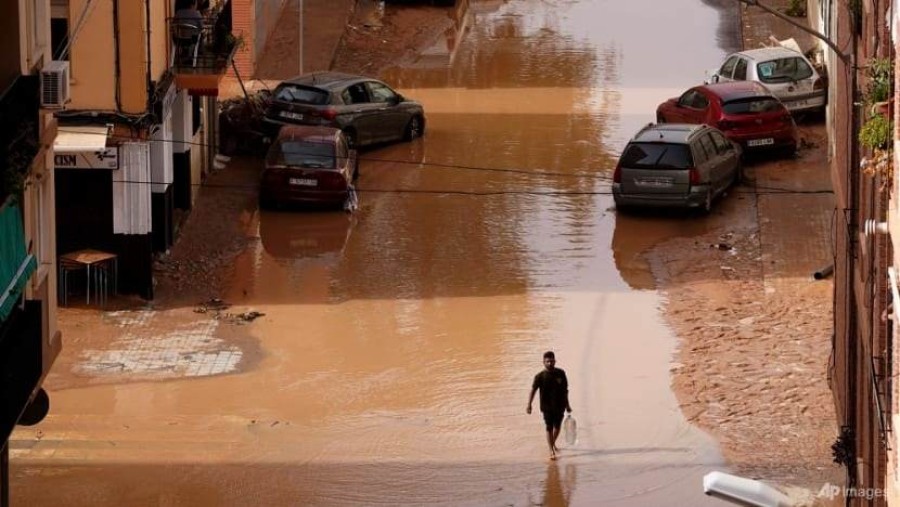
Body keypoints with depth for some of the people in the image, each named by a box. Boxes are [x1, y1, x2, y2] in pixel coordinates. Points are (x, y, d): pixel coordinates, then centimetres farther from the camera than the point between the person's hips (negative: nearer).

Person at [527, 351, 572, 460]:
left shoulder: (560, 373, -1)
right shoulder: (540, 376, -10)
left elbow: (565, 390, 8)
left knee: (557, 427, 15)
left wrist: (567, 405, 14)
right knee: (549, 428, -3)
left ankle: (553, 444, 40)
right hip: (547, 406, -3)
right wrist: (529, 405, -27)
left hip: (559, 406, 3)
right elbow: (533, 390, -16)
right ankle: (552, 451, 1)